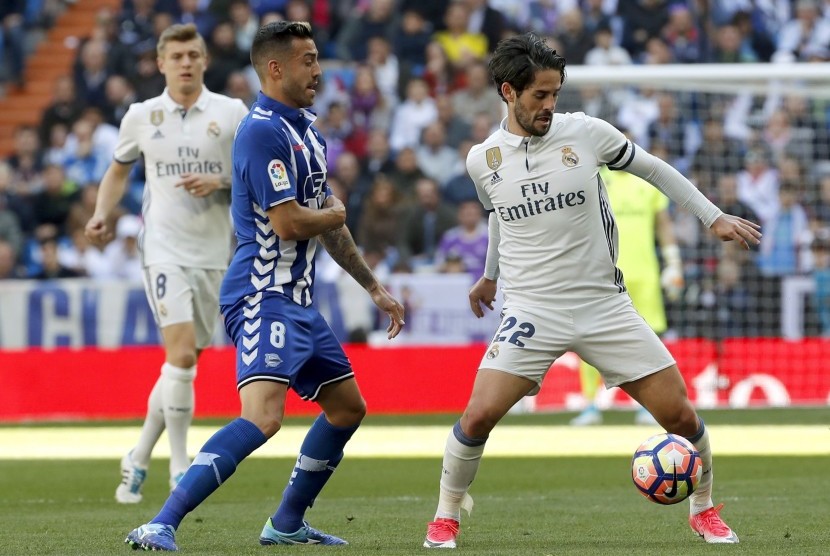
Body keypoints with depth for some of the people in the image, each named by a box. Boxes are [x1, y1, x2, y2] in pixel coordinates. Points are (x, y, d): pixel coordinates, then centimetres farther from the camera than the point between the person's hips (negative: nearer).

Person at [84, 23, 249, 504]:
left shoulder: (232, 113, 2)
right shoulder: (142, 116, 5)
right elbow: (119, 169, 20)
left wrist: (219, 183, -14)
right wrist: (103, 213, 5)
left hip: (214, 253, 2)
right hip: (164, 249, -2)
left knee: (185, 363, 6)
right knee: (182, 354, -18)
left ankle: (139, 460, 22)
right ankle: (179, 466, -9)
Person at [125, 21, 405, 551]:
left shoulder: (307, 130, 16)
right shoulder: (263, 131, -16)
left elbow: (328, 224, 25)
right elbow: (288, 222, -22)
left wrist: (375, 288, 29)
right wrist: (333, 214, 0)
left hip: (298, 299, 10)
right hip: (265, 297, -10)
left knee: (348, 407, 19)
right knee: (263, 417, -25)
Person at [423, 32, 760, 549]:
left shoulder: (586, 133, -4)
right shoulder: (483, 160, 1)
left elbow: (654, 169, 10)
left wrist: (715, 217, 9)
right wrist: (491, 274, 37)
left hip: (605, 306, 0)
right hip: (531, 311, 0)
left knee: (680, 413, -3)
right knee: (479, 415, -17)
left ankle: (704, 510, 23)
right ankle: (447, 515, 7)